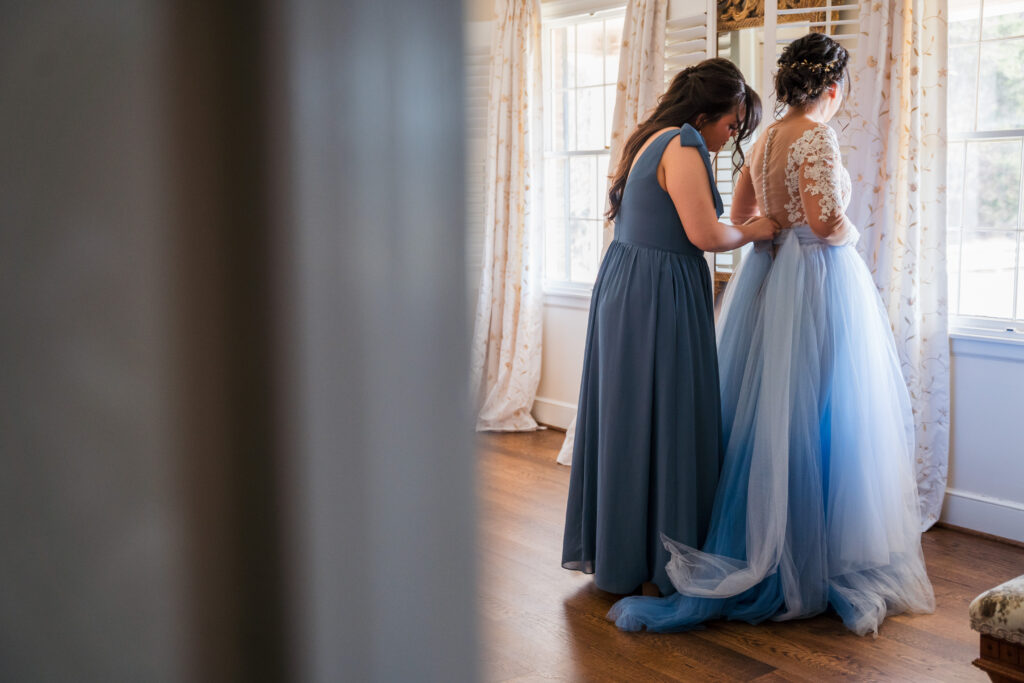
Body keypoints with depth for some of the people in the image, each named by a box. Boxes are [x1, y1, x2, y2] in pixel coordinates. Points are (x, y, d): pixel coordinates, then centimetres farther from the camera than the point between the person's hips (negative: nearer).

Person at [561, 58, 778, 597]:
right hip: (657, 296, -10)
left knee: (626, 420, 15)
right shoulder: (683, 145, -14)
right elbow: (705, 234, -20)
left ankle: (612, 550, 27)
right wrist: (754, 231, -3)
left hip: (623, 286, 10)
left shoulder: (649, 139, 16)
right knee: (661, 425, -1)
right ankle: (653, 564, 11)